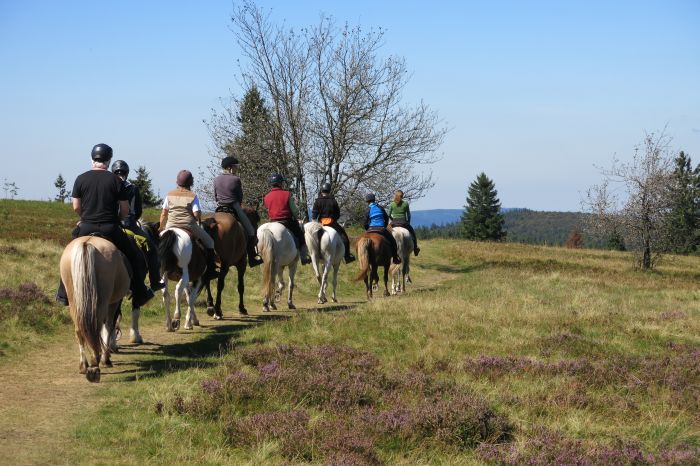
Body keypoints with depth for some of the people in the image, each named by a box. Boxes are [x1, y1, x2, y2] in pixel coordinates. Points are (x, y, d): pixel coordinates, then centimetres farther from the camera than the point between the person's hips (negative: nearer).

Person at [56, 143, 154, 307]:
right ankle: (139, 294, 14)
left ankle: (64, 294, 24)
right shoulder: (115, 180, -4)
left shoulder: (81, 179, 1)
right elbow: (125, 210, -3)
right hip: (110, 229, -2)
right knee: (135, 257, 14)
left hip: (86, 228, 2)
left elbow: (76, 207, 2)